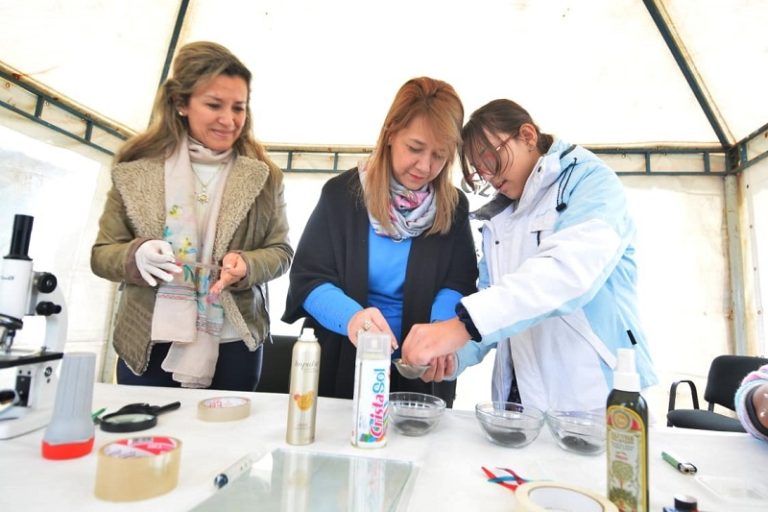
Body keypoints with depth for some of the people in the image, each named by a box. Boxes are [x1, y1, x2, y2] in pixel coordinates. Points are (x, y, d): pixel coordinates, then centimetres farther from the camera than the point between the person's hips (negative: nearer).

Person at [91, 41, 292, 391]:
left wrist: (245, 265, -20)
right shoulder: (135, 170, 1)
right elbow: (101, 254, 5)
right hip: (146, 347, 1)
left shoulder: (263, 176, 0)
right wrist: (137, 255, -18)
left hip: (233, 349, 0)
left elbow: (280, 251, 1)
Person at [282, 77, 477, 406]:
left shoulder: (454, 208, -3)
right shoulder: (341, 193, -8)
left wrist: (440, 328, -27)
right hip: (341, 366, 0)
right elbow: (307, 278, -11)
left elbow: (458, 284, -5)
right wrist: (350, 316, -31)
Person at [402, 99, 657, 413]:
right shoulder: (497, 220, 11)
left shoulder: (590, 181, -8)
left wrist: (462, 324, -36)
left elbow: (570, 271, -27)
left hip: (596, 397, -5)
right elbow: (492, 303, 7)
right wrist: (455, 355, -12)